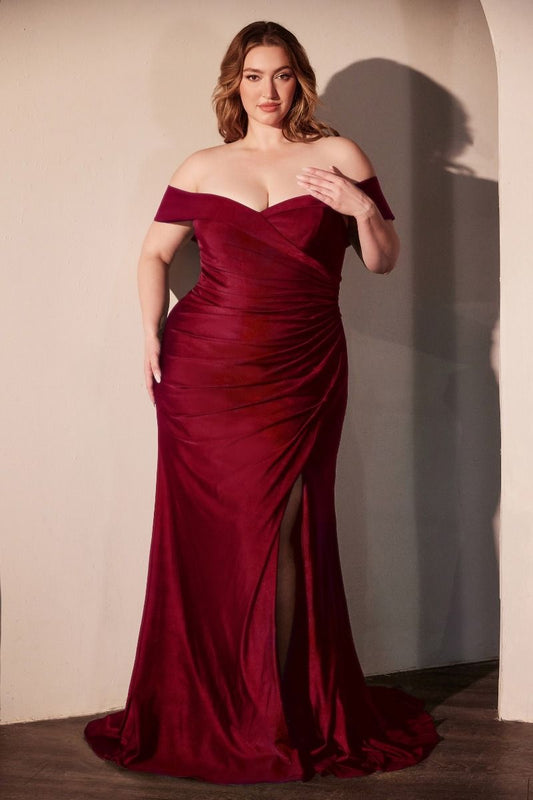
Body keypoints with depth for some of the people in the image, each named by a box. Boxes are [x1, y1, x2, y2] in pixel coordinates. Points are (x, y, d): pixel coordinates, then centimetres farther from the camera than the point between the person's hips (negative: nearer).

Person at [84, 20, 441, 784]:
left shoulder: (337, 156, 7)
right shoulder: (201, 169, 11)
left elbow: (384, 262, 8)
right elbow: (155, 253, 17)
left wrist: (363, 210, -12)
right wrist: (152, 332, 2)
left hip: (300, 376, -1)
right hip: (203, 370, 2)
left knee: (274, 533, -5)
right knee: (204, 534, 2)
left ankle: (272, 719, 6)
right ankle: (194, 715, 15)